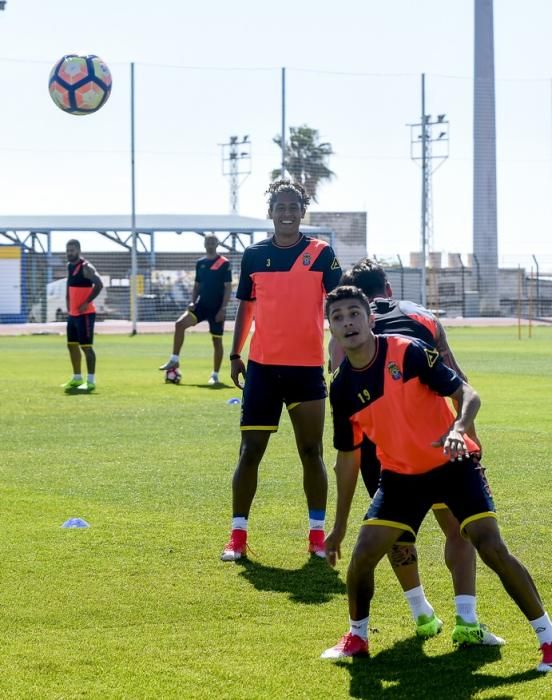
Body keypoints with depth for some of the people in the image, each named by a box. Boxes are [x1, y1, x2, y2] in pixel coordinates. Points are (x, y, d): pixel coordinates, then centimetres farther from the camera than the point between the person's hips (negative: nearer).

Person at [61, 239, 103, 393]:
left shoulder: (86, 268, -14)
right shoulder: (70, 266, 14)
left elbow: (99, 285, -25)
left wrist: (87, 302, -22)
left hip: (85, 313, -9)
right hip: (72, 313, 9)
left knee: (86, 346, -9)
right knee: (72, 345, 13)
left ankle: (91, 381, -7)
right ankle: (77, 379, 22)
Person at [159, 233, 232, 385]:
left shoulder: (224, 263, -8)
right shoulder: (200, 263, 9)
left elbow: (228, 287, -10)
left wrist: (223, 308, -16)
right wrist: (193, 302, 0)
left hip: (217, 308, -5)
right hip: (202, 304, 5)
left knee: (217, 340, 1)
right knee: (180, 324, -15)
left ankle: (215, 375, 11)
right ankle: (174, 360, -9)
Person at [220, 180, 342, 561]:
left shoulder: (321, 253, -2)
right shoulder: (254, 255, 6)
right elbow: (245, 307, 14)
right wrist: (235, 355, 11)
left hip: (308, 368, -2)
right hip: (262, 367, 2)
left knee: (311, 451, 4)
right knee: (250, 450, 1)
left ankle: (318, 534, 14)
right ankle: (238, 535, 7)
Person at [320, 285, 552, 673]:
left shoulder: (409, 351, -16)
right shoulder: (343, 387, -3)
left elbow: (468, 394, -17)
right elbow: (347, 456, 8)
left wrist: (458, 429, -40)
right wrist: (340, 525, 10)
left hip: (453, 465, -4)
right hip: (401, 476, 4)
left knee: (493, 548, -15)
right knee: (363, 554, -8)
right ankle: (357, 637, 18)